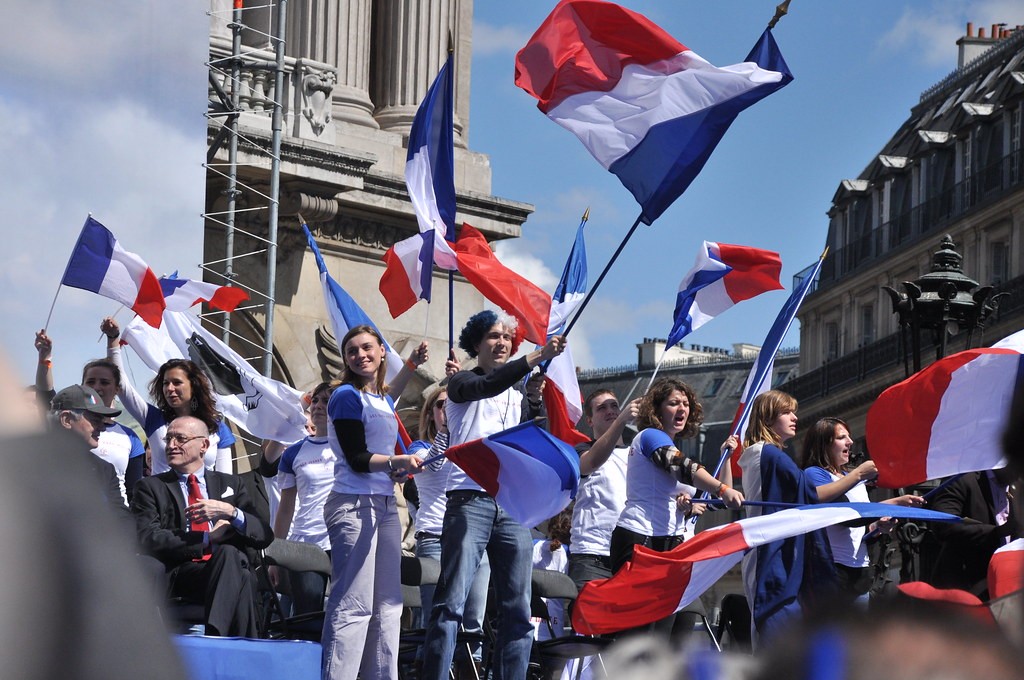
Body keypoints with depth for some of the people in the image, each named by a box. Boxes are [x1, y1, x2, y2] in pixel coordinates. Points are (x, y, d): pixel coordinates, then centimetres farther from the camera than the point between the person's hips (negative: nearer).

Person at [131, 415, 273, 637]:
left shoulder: (231, 485, 26)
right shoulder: (151, 487, 17)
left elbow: (264, 536, 14)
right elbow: (149, 539, -2)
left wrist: (230, 512, -6)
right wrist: (208, 538, -7)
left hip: (233, 568, 3)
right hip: (181, 575, -2)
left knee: (227, 552, -37)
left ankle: (214, 634, -46)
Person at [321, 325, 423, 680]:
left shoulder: (386, 401, 17)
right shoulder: (347, 397, -6)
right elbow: (357, 458, -13)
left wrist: (399, 471, 6)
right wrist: (397, 461, -25)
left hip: (385, 504, 9)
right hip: (353, 504, -8)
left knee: (387, 605, 7)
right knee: (353, 604, -14)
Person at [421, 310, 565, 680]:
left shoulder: (518, 397, 23)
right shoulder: (462, 383, 7)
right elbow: (487, 385, -17)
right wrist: (538, 356, -27)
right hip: (470, 501, -6)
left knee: (517, 608, 1)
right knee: (451, 604, -13)